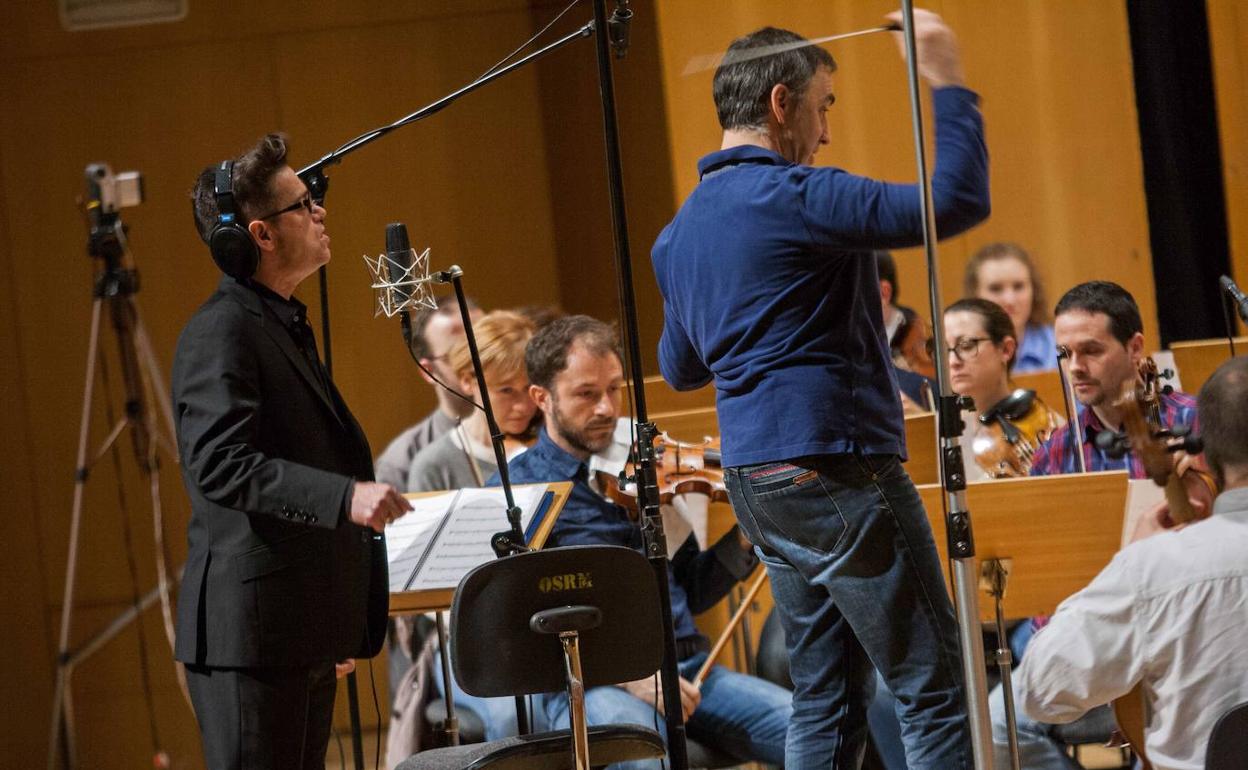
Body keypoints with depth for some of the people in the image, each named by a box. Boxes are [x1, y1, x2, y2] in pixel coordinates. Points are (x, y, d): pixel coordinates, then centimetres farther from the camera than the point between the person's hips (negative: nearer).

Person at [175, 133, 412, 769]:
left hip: (306, 635, 10)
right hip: (249, 634, -10)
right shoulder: (220, 332, -13)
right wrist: (344, 496, -34)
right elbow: (219, 465, -25)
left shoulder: (286, 326, 20)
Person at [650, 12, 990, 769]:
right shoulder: (792, 197, -15)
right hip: (835, 471, -9)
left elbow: (680, 368, 25)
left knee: (825, 697, 12)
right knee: (938, 689, -5)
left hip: (756, 479, 9)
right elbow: (958, 201, -21)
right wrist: (947, 82, -12)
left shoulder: (678, 232, 13)